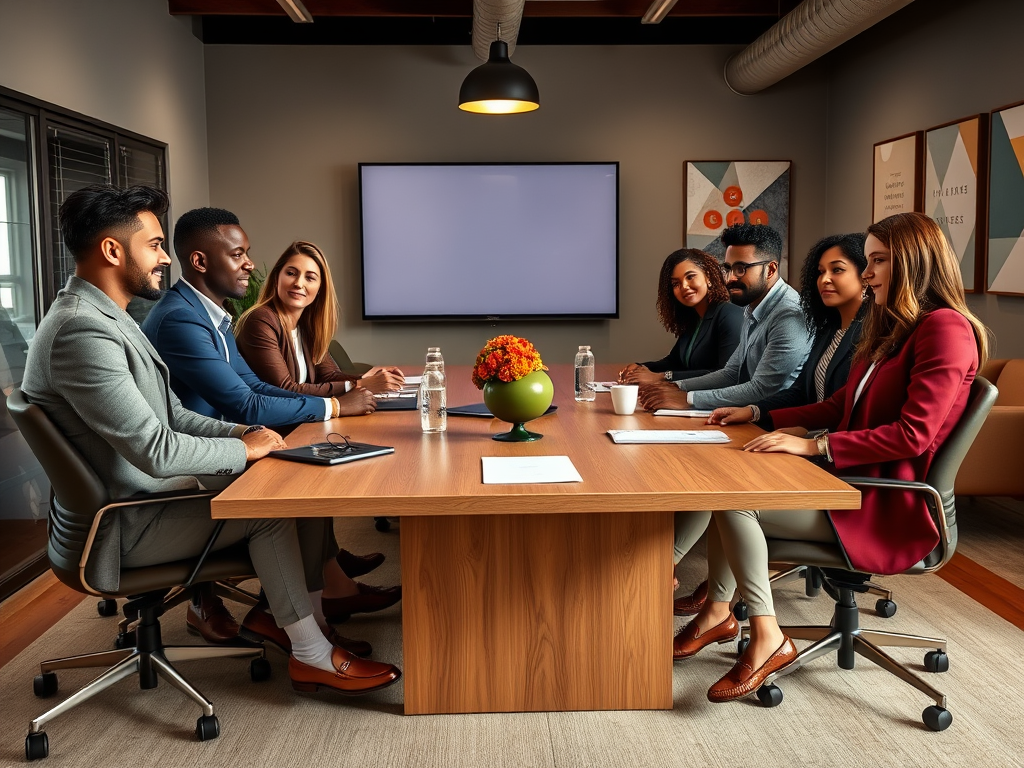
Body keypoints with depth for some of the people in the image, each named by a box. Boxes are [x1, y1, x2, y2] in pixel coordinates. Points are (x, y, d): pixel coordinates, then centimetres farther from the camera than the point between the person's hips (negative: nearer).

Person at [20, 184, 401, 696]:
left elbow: (174, 416, 14)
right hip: (123, 525, -10)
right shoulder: (81, 331, -25)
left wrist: (240, 434, -2)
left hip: (152, 490, 10)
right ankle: (311, 655, 0)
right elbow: (157, 451, -29)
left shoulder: (106, 318, 11)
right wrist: (245, 449, -14)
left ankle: (299, 613, 12)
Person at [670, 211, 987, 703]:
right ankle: (719, 611, -2)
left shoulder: (946, 329, -13)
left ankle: (767, 638, -11)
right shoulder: (889, 329, 20)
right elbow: (840, 407, 21)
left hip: (891, 508, -10)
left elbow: (914, 435, -22)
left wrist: (814, 445, -24)